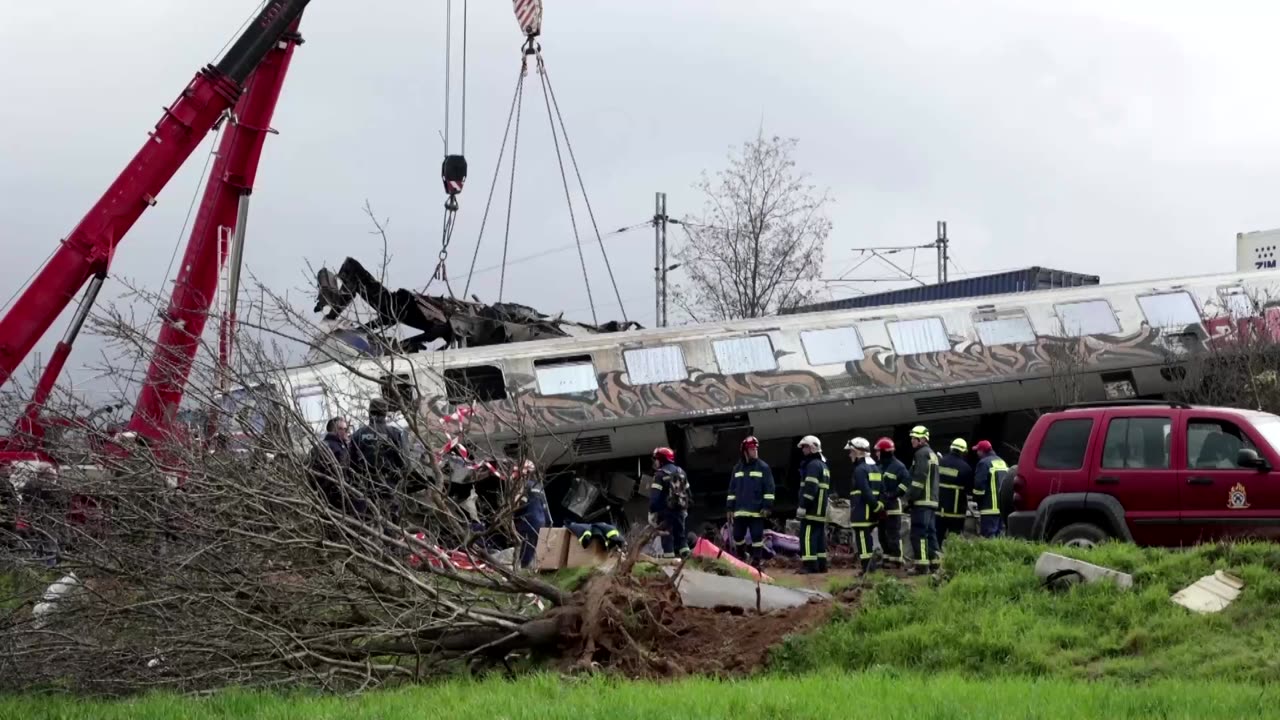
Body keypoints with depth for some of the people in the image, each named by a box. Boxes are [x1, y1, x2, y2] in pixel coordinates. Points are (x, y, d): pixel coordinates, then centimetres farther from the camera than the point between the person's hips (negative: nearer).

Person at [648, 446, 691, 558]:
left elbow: (654, 496, -16)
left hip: (666, 510, -7)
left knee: (667, 535, -6)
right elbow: (687, 492, 18)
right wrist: (685, 509, 24)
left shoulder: (660, 474, -10)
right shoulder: (681, 472, 14)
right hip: (680, 508, 7)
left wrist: (652, 512, -14)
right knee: (680, 533, 13)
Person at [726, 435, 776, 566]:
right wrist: (730, 508, 12)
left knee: (757, 537, -4)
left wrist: (767, 507, -9)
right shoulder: (738, 468, 13)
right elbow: (732, 489, 16)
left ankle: (756, 561, 1)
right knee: (738, 536, 8)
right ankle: (740, 559, 25)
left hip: (756, 511, -4)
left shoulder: (763, 467, 1)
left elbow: (769, 488, -2)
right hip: (740, 511, 4)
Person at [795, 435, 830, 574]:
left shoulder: (813, 465, -11)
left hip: (811, 509, -10)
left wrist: (802, 506, -22)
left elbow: (810, 488, -21)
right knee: (820, 535, 11)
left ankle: (810, 565, -17)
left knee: (808, 535, -12)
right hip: (821, 510, 10)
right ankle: (821, 564, 13)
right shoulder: (823, 465, 22)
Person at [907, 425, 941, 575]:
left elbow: (919, 478, -18)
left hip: (922, 501, -10)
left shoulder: (921, 454, -9)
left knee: (918, 533, -12)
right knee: (930, 532, 12)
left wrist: (911, 497, -15)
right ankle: (934, 563, 13)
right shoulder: (932, 454, 22)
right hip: (932, 500, 10)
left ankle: (922, 565, -17)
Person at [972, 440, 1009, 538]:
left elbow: (979, 485, -15)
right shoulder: (1002, 462, 19)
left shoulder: (984, 463, -10)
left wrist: (976, 497, -2)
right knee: (1000, 533, 11)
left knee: (988, 536, -10)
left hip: (990, 508, -9)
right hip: (1003, 507, 9)